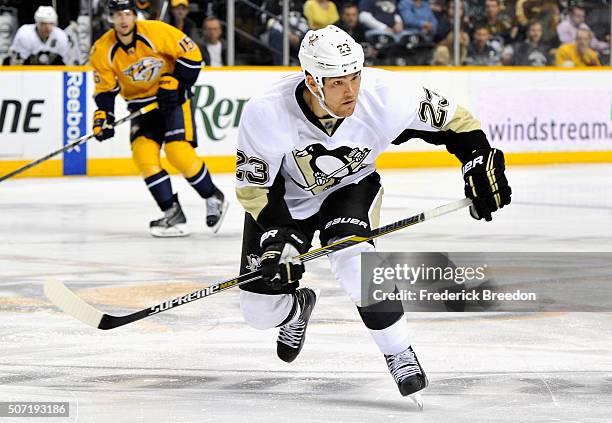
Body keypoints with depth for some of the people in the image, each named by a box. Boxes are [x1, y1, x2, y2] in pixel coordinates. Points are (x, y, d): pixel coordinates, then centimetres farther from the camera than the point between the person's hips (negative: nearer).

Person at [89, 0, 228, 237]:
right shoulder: (103, 51, -10)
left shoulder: (156, 32, -20)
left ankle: (213, 198, 6)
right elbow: (105, 90, -1)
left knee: (178, 151, -17)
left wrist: (174, 82, -19)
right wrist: (103, 116, -16)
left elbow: (191, 55, -13)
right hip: (141, 104, 4)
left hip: (173, 96, -4)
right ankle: (173, 214, -8)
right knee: (143, 153, -15)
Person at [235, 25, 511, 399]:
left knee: (351, 257, -32)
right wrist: (275, 237, -30)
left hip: (351, 186, 0)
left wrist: (480, 163, -22)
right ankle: (299, 306, 38)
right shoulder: (266, 115, -34)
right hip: (284, 194, 1)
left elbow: (451, 119, -15)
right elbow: (253, 186, -20)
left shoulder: (385, 95, -31)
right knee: (261, 310, -1)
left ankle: (400, 354, -15)